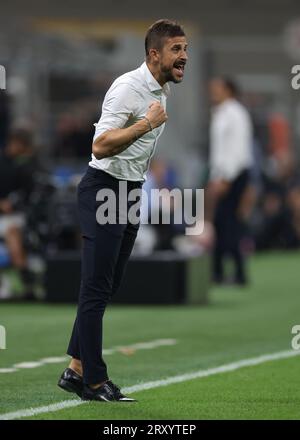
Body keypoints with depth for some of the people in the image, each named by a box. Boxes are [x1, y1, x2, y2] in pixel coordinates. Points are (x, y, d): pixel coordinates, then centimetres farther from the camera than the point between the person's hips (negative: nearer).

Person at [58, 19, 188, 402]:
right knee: (97, 288, -6)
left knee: (107, 287, 10)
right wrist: (147, 123, -29)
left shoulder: (162, 89, 12)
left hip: (131, 192, 9)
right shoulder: (128, 87, -19)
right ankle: (94, 382, -4)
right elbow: (100, 147, -28)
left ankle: (76, 370, 15)